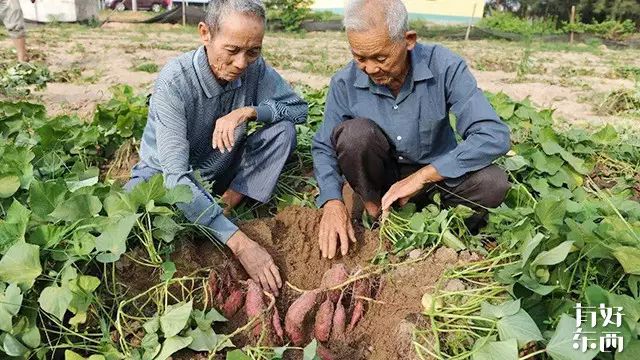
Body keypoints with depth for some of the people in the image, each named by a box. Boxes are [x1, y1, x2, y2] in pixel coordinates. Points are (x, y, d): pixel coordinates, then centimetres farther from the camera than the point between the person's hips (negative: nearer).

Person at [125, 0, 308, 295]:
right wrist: (240, 243, -44)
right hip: (165, 174, -4)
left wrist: (249, 111, -27)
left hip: (218, 171, 4)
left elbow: (299, 109, -6)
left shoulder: (255, 69, -17)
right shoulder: (174, 81, -30)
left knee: (283, 130, -17)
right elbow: (176, 176, -37)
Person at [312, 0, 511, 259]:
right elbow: (324, 148, -7)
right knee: (354, 132, -30)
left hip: (434, 173, 0)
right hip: (380, 174, 1)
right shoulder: (345, 83, -15)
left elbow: (494, 137, -27)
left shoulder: (444, 67, -21)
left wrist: (419, 178, -30)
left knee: (493, 184, -28)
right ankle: (375, 215, -8)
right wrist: (332, 202, -26)